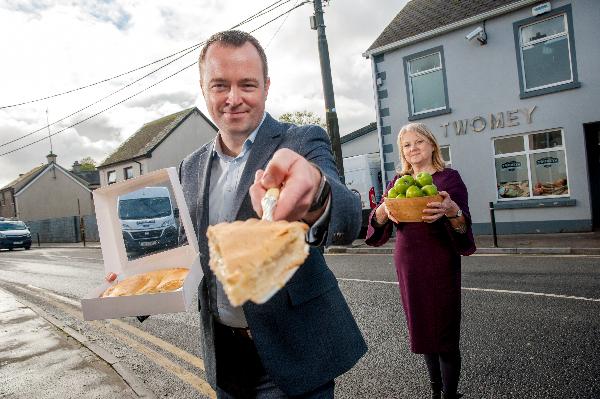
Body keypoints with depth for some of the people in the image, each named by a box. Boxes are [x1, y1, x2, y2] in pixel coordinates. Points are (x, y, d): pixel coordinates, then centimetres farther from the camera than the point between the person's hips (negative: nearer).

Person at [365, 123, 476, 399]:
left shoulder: (448, 177, -3)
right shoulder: (397, 182, 9)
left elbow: (463, 226, -14)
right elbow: (378, 227, 0)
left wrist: (452, 211, -36)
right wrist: (383, 210, -23)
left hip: (440, 267, -4)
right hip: (407, 266, 5)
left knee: (444, 334, 1)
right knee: (423, 332, 16)